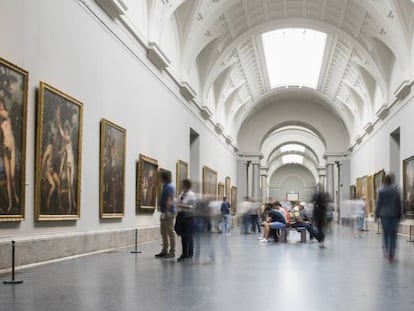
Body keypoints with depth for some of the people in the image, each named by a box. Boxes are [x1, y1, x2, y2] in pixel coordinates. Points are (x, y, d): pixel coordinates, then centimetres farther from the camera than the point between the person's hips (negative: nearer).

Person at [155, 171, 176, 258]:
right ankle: (164, 251, 18)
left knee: (170, 232, -5)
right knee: (163, 232, 12)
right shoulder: (165, 186, 16)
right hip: (164, 213, 10)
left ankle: (172, 252, -1)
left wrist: (166, 212, -25)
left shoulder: (169, 187, -14)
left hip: (168, 213, -10)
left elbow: (169, 201, -21)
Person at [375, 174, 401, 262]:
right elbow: (399, 203, -1)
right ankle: (392, 254, 1)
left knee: (385, 232, 12)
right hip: (394, 214, 0)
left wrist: (377, 214, 6)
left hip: (384, 214, 0)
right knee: (393, 233, 3)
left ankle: (386, 249, 2)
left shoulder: (381, 190, -4)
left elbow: (378, 203, -1)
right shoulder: (396, 189, -3)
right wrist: (399, 215, 6)